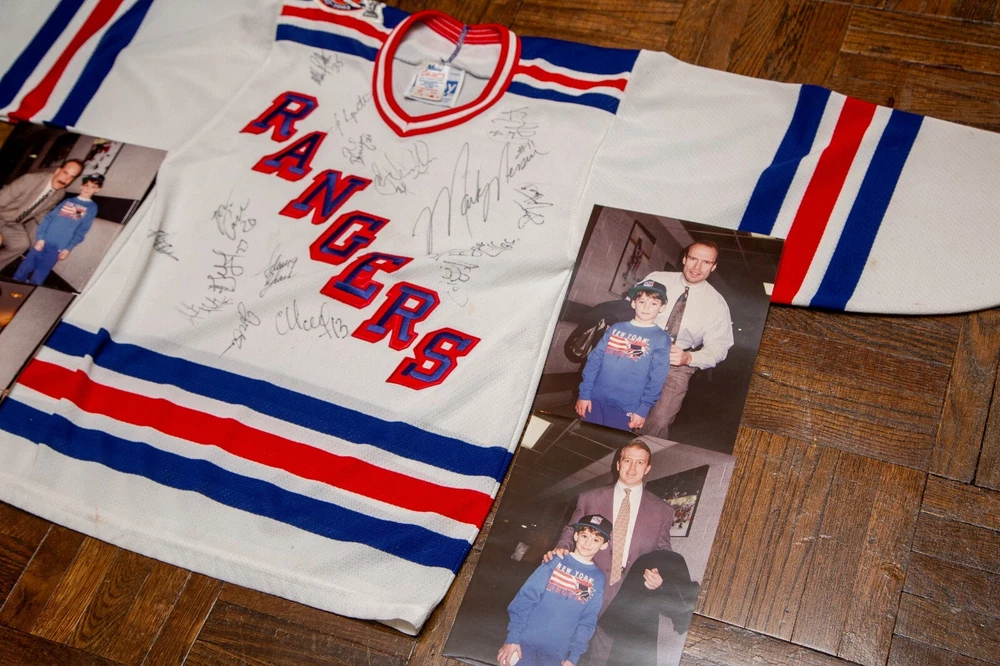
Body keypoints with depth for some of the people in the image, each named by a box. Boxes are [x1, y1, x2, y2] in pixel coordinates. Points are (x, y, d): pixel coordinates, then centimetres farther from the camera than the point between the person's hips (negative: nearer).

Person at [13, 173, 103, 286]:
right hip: (43, 241, 3)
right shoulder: (68, 201, 13)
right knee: (23, 271, 4)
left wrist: (68, 248, -9)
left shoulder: (92, 207, 5)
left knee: (37, 279, -3)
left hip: (57, 248, -3)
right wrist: (40, 238, -3)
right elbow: (49, 218, 8)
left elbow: (81, 231, -1)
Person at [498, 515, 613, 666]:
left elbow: (586, 622, 3)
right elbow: (525, 598, -3)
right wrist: (512, 637, -9)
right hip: (526, 642, -1)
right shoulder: (555, 562, 1)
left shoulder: (598, 580, 6)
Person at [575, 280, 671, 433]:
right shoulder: (615, 328, 8)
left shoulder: (661, 339, 0)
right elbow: (594, 360, 6)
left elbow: (657, 379, -4)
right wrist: (584, 393, 0)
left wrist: (643, 409, -10)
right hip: (595, 399, 3)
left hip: (626, 409, -3)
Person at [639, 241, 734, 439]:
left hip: (676, 366, -1)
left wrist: (688, 358, -20)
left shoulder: (716, 304, -1)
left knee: (657, 422, -16)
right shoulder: (657, 279, 0)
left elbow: (717, 347, -1)